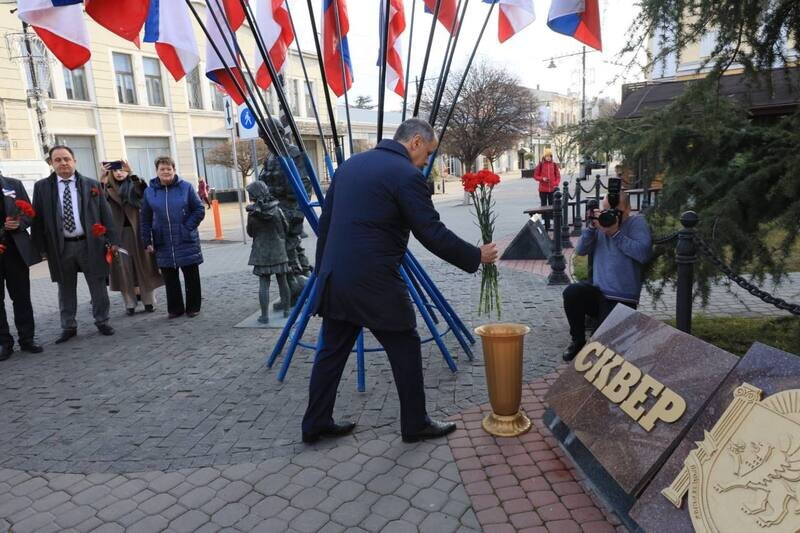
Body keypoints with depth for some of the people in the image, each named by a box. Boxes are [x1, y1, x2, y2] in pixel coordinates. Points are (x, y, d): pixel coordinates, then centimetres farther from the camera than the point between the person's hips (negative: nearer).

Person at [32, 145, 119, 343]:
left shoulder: (92, 185, 3)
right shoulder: (42, 187, 4)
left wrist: (112, 240, -3)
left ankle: (102, 321, 22)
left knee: (98, 286, 6)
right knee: (66, 290, 12)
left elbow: (105, 214, 2)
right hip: (60, 247, 1)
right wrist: (41, 247, -2)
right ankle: (68, 327, 24)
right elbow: (37, 218, 4)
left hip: (90, 245, -1)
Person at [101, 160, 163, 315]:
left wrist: (132, 174, -24)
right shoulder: (109, 188, 7)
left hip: (136, 230, -1)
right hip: (118, 231, 1)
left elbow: (144, 192, -15)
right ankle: (130, 303, 8)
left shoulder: (134, 185, 4)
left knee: (142, 264, 3)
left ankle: (148, 301, 10)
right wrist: (103, 177, -21)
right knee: (123, 267, 1)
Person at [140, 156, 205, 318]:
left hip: (186, 241, -2)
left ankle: (193, 307, 16)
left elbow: (199, 210, 1)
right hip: (163, 243, 2)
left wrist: (188, 227, -9)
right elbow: (145, 219, 9)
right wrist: (147, 241, 5)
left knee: (191, 275, 4)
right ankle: (175, 308, 19)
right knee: (169, 278, 7)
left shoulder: (185, 187, -1)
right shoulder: (149, 191, 5)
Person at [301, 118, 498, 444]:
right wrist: (477, 256, 0)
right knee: (405, 350, 9)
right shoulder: (407, 175, -10)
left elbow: (325, 221, 15)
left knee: (332, 351, 17)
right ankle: (415, 424, 23)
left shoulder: (350, 164, 13)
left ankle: (315, 425, 28)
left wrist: (323, 269, 23)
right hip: (374, 283, -7)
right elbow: (433, 234, -12)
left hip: (334, 279, 8)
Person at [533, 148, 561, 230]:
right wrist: (542, 179, -15)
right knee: (544, 206, 6)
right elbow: (535, 176, 2)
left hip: (552, 189, 1)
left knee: (552, 205, 6)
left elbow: (558, 176, 7)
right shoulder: (540, 165, 0)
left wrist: (556, 184, -7)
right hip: (543, 189, -1)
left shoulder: (554, 165, 4)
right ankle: (546, 224, 13)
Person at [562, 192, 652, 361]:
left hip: (621, 301, -4)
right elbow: (581, 250, 2)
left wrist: (615, 233, -19)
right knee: (572, 292, -28)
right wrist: (592, 227, -11)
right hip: (598, 292, 4)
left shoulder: (637, 222, -2)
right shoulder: (602, 222, 11)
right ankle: (578, 341, -6)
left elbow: (644, 254, -19)